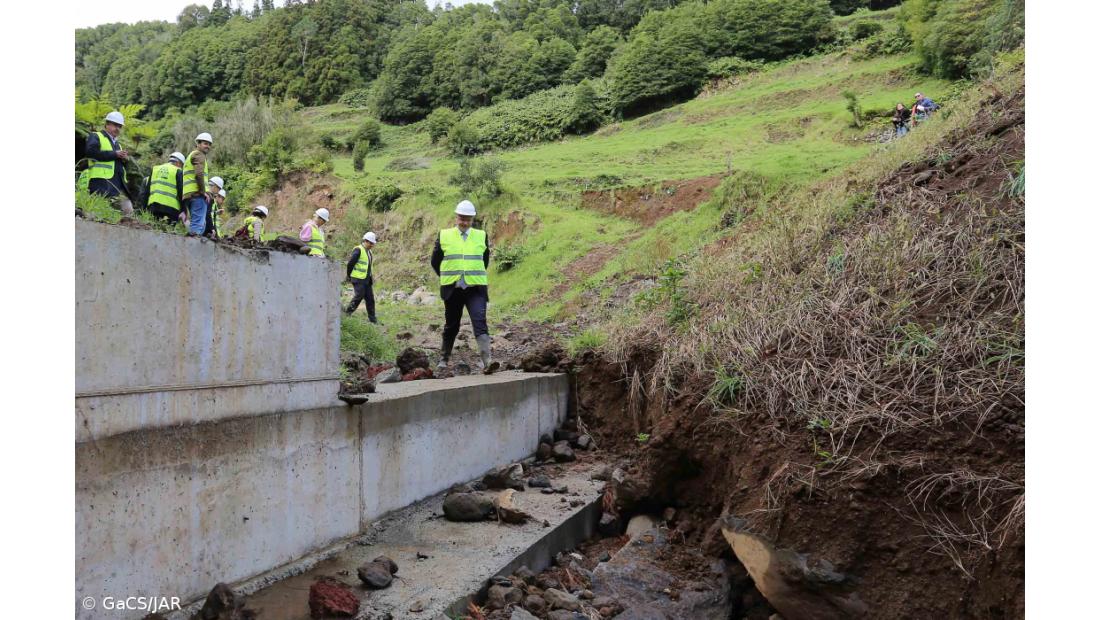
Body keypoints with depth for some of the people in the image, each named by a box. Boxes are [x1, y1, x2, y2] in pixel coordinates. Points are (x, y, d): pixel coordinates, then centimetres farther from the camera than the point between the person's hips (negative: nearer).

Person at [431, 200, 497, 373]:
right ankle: (445, 358, 30)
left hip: (476, 289, -1)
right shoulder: (444, 235, 3)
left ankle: (486, 361, -26)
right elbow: (435, 261, 13)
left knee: (480, 322, -16)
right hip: (452, 289, 1)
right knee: (451, 325, 13)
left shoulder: (481, 236, 6)